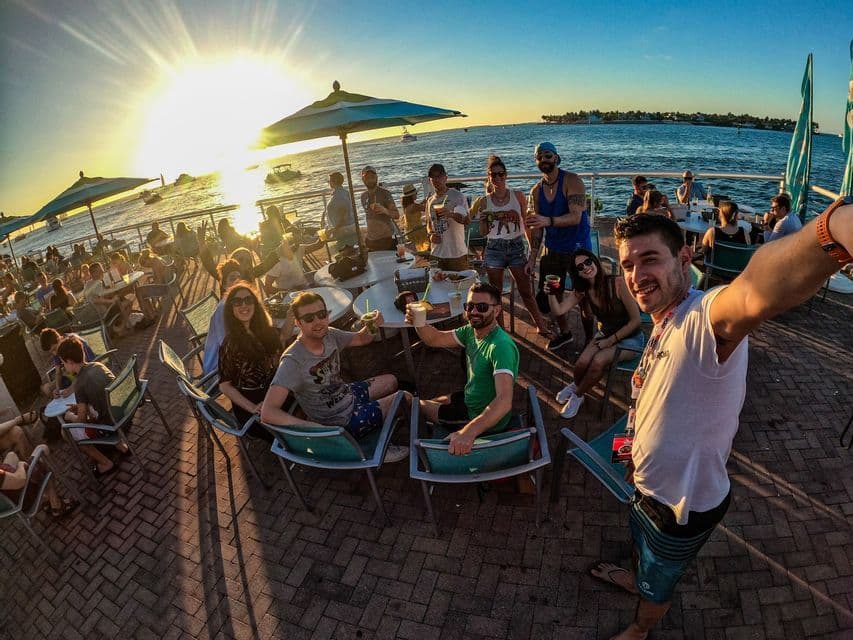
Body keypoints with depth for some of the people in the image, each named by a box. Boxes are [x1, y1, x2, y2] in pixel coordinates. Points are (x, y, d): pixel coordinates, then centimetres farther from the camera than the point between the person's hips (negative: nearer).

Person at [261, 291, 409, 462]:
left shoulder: (329, 335, -12)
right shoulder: (293, 361, -33)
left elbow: (361, 339, 6)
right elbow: (268, 412, -39)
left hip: (348, 395, 7)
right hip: (343, 422, -7)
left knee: (391, 381, 21)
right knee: (405, 398, 0)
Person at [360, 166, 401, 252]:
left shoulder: (385, 193, -7)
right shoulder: (363, 197, 10)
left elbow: (397, 215, -13)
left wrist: (385, 210, -32)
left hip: (387, 239, -5)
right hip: (371, 241, 5)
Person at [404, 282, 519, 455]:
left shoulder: (501, 346, -35)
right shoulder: (471, 330, -8)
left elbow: (504, 400, -46)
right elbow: (435, 339, -1)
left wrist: (469, 431, -60)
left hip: (487, 418, -7)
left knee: (419, 407, 8)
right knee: (430, 403, 23)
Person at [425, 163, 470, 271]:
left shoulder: (457, 196, -5)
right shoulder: (430, 201, 12)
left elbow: (467, 221, -16)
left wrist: (451, 214, -35)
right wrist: (430, 234, -1)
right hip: (437, 254, 5)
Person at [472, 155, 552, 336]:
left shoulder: (518, 196, 1)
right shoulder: (484, 202, 1)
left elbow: (527, 223, 6)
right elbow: (483, 233, 5)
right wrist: (484, 220, -15)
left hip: (517, 247, 0)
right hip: (494, 249, 1)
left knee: (526, 292, 3)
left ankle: (542, 327, 20)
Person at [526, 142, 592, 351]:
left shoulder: (572, 181, -13)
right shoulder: (536, 190, 4)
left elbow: (575, 217, -25)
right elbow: (537, 227, 8)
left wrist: (548, 220, -42)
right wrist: (532, 257, 2)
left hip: (578, 248, -5)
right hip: (552, 249, 6)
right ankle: (564, 333, 31)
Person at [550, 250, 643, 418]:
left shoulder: (618, 284, -22)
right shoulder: (581, 292, -6)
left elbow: (636, 320, -18)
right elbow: (558, 310, -18)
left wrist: (611, 340, -15)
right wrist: (551, 293, -35)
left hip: (630, 338, -4)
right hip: (604, 335, 4)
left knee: (599, 360, -29)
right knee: (582, 362, -22)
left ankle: (578, 395, -2)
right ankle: (576, 385, 15)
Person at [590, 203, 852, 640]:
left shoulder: (705, 317, -35)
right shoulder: (664, 328, -4)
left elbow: (756, 293, -61)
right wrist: (638, 446, 18)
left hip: (685, 505, -7)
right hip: (650, 484, 7)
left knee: (658, 580, 25)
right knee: (641, 541, 37)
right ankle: (634, 579, 68)